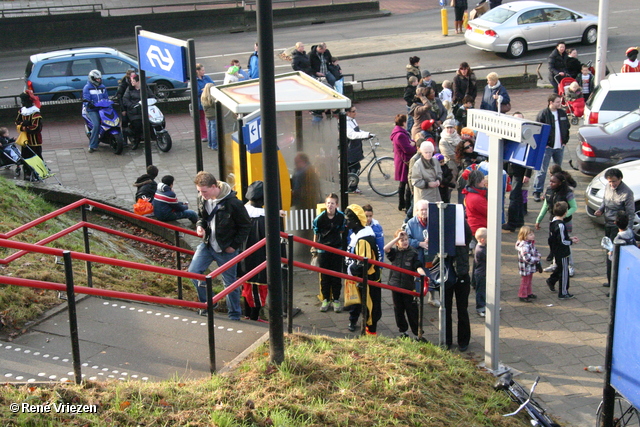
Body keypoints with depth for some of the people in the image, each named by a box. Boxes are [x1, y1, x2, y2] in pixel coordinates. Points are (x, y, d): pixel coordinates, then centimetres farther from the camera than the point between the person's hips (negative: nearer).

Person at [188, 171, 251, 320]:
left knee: (230, 282, 5)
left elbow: (245, 226, -11)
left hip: (226, 249, -5)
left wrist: (234, 245, -13)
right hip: (207, 245, 5)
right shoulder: (202, 199, -5)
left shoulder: (232, 203, -23)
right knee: (193, 271, -4)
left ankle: (235, 316, 21)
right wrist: (200, 226, -8)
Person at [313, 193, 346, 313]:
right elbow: (316, 234, 0)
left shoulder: (341, 216, -10)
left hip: (337, 249, 1)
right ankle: (325, 299, 20)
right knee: (324, 276, 7)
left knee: (336, 276, 6)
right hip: (323, 250, -1)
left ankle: (336, 300, 18)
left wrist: (339, 242, 12)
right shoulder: (319, 218, -14)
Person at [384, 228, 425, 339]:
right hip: (396, 285, 2)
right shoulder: (394, 252, 3)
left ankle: (417, 333, 6)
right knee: (398, 310, 12)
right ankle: (402, 331, 26)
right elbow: (386, 248, -16)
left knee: (412, 310, 0)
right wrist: (397, 237, -16)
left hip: (409, 286, -2)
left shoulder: (412, 252, -1)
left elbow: (418, 266, -9)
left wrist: (423, 275, -28)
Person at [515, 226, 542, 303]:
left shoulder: (531, 243, 2)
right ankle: (523, 296, 17)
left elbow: (535, 251, 19)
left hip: (531, 267, 9)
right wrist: (536, 259, -23)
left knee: (529, 281, 24)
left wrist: (538, 255, -2)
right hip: (525, 268, -9)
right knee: (524, 282, 4)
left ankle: (529, 293, 39)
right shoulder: (524, 246, -30)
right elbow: (527, 258, -35)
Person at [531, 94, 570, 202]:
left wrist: (565, 141, 9)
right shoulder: (543, 114, -11)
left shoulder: (562, 113, 7)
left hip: (560, 147, 6)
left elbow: (567, 127, 18)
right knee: (542, 170, -6)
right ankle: (537, 192, -2)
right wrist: (544, 144, -12)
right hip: (547, 147, -6)